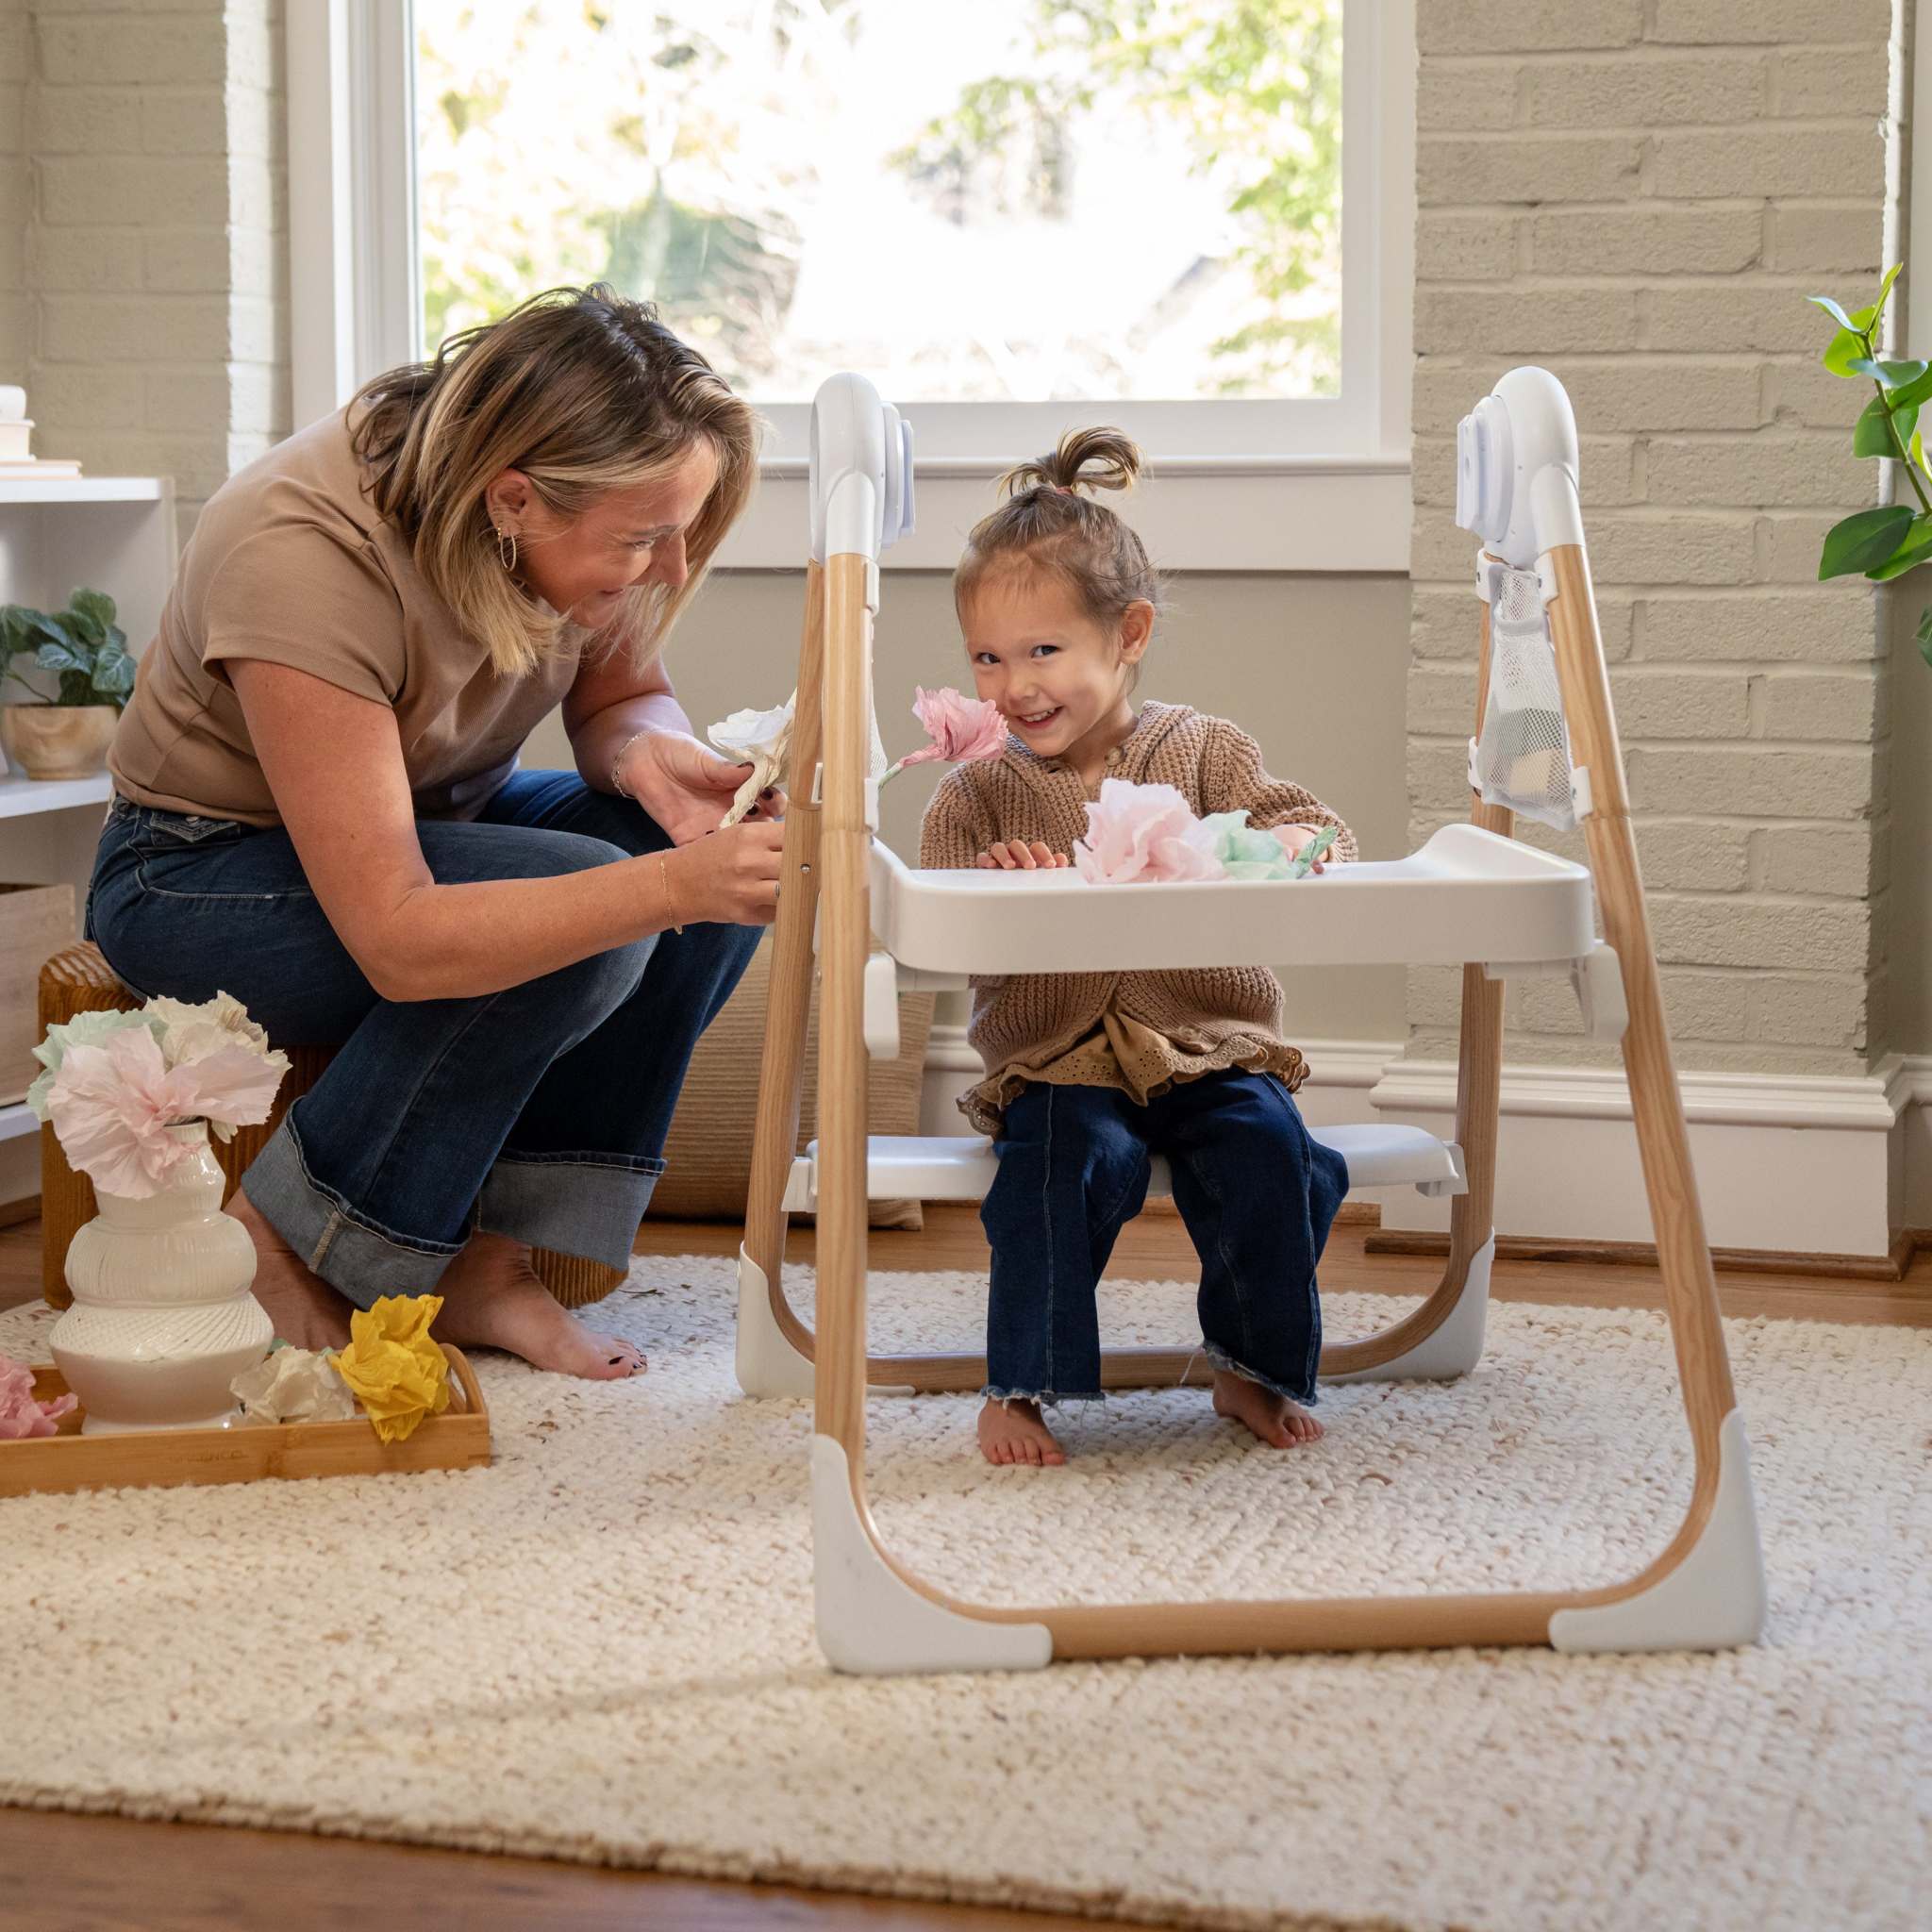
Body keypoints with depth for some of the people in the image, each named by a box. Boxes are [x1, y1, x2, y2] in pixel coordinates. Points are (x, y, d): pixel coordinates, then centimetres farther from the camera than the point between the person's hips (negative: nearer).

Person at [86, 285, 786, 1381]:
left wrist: (649, 755, -22)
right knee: (587, 917, -32)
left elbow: (622, 695, 4)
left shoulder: (591, 521, -17)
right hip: (207, 870, -7)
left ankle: (492, 1261, -13)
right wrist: (674, 887, -48)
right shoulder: (300, 559, -36)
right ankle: (294, 1250, -14)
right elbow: (396, 941, -40)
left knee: (741, 853, -18)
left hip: (436, 818, 7)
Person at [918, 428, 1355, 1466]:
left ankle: (1257, 1367, -3)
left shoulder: (1201, 749, 7)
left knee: (1268, 1149, -25)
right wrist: (997, 883, -29)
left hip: (1208, 1047, 1)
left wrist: (1283, 846, -28)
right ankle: (1019, 1384, -15)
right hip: (1055, 1060, -1)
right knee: (1066, 1157, -30)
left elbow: (1313, 828, -3)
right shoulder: (976, 791, 6)